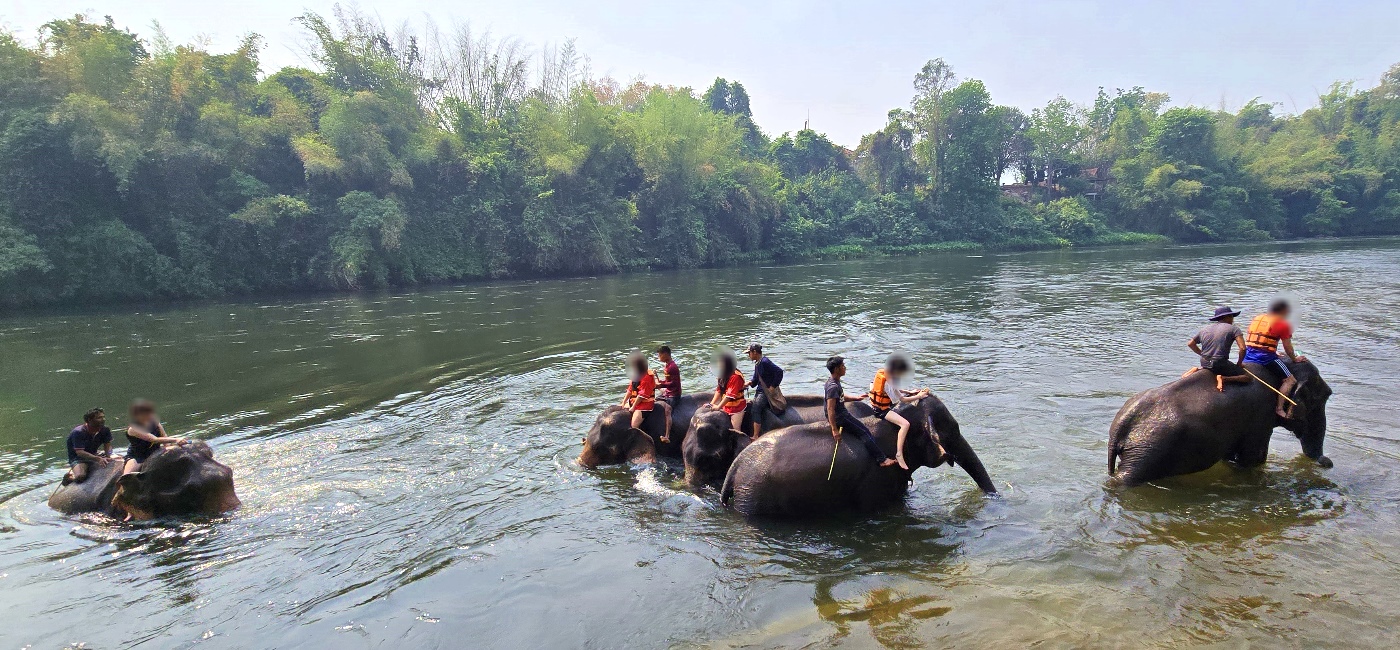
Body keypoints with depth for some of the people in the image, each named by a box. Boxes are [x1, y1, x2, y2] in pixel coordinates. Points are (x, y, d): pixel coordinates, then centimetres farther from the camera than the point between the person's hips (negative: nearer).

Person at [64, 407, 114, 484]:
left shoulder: (105, 430, -5)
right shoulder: (78, 432, -23)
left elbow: (107, 445, 0)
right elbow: (80, 452, -30)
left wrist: (108, 456, -24)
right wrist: (98, 459, -43)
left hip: (94, 454, 6)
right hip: (78, 458, -6)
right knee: (81, 477, -35)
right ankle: (70, 477, 3)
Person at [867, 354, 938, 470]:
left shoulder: (884, 373, 1)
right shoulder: (889, 383, -26)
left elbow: (894, 389, 18)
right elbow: (902, 400, -19)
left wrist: (910, 392, 9)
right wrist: (919, 396, -8)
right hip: (882, 410, -10)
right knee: (905, 424, -26)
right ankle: (899, 454, -27)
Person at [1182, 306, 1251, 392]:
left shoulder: (1204, 329, 14)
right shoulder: (1233, 329, -1)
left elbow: (1190, 344, 20)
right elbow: (1243, 348, -11)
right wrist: (1239, 363, 3)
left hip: (1204, 362, 6)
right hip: (1220, 364, -6)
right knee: (1248, 378, 2)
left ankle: (1197, 370, 8)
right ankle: (1223, 378, -19)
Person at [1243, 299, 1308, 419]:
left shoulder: (1257, 318, 19)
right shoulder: (1283, 324, 0)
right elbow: (1287, 347, 2)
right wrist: (1294, 359, 20)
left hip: (1248, 355, 6)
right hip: (1265, 356, -6)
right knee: (1290, 380, 3)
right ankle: (1279, 408, -7)